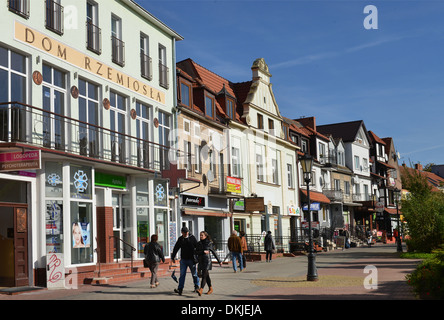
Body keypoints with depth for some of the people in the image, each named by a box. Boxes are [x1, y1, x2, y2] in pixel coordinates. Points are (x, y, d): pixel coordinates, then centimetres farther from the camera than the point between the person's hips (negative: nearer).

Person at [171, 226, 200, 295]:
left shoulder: (192, 238, -1)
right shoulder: (180, 239, 7)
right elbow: (176, 248, 13)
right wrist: (172, 257, 13)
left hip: (191, 259, -2)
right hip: (183, 259, 2)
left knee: (194, 274, 4)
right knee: (182, 274, -1)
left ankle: (196, 286, 20)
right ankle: (180, 289, -2)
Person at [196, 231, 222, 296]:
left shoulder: (209, 243, -2)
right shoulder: (199, 243, 9)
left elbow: (214, 252, 5)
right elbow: (196, 252, 0)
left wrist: (219, 261, 10)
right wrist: (203, 252, -16)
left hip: (207, 261, -5)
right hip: (201, 261, 5)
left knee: (204, 275, -15)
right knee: (207, 276, 14)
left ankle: (201, 290, -26)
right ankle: (210, 289, 27)